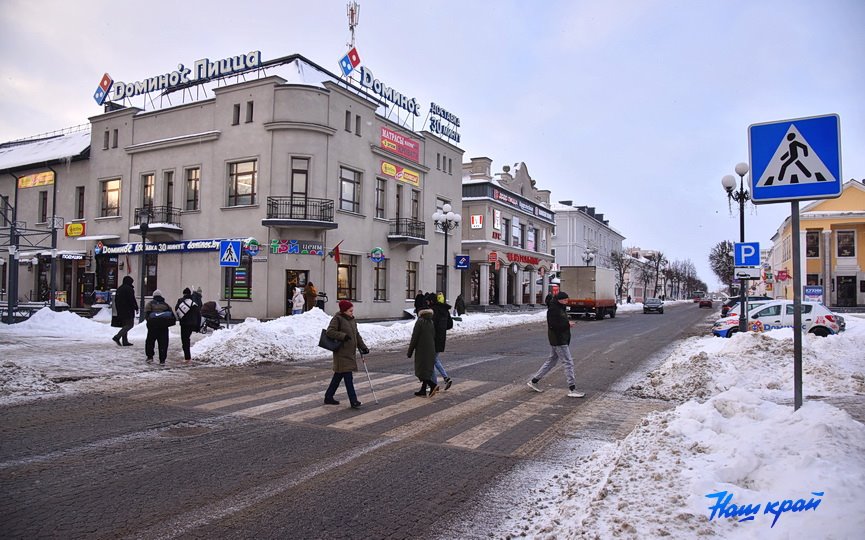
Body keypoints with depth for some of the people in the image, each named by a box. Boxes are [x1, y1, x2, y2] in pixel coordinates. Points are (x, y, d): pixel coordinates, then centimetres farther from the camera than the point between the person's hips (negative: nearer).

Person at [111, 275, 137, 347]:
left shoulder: (119, 289, 17)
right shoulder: (129, 289, -11)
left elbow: (116, 300, 20)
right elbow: (132, 299, -16)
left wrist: (118, 309, 24)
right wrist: (136, 307, -7)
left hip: (120, 311, 9)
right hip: (128, 310, -9)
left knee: (125, 325, 13)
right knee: (130, 325, -7)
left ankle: (125, 341, 12)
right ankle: (117, 337, -19)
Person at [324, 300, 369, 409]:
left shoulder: (352, 320, 14)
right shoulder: (337, 319, -10)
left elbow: (357, 335, 19)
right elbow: (330, 331, -18)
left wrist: (363, 347, 12)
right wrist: (343, 336, -24)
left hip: (350, 353, 8)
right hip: (342, 353, -8)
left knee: (338, 375, 15)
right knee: (348, 377, -9)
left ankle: (328, 397, 26)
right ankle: (353, 401, -6)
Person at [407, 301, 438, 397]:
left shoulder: (419, 322, -14)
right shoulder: (431, 322, 7)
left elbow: (414, 337, -13)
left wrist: (410, 351, -6)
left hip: (421, 350, -7)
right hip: (431, 350, 7)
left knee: (421, 370, -1)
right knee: (427, 370, 12)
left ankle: (433, 385, -16)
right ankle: (423, 391, 17)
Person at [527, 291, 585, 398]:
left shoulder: (560, 308, 15)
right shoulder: (553, 309, -17)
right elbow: (553, 325, -24)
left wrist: (568, 324, 2)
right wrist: (568, 324, -17)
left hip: (562, 340, 11)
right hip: (558, 341, -11)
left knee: (551, 362, 16)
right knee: (568, 363, -7)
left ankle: (534, 381, 23)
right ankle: (572, 390, -2)